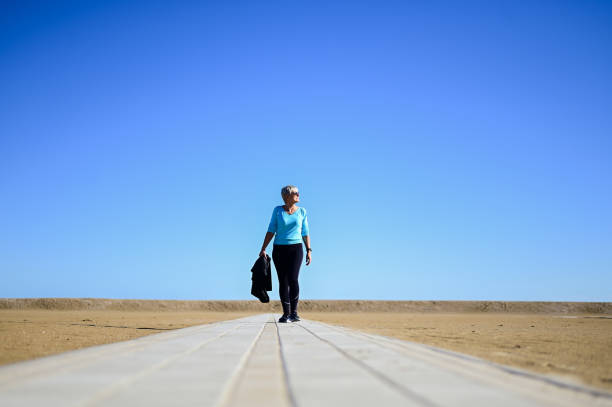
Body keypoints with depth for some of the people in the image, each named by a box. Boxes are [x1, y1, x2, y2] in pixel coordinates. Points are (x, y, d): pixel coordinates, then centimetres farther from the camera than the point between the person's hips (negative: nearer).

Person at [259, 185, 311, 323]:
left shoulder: (301, 211, 6)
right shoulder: (278, 210, 3)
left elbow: (305, 233, 9)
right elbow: (271, 231, 2)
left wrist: (309, 251, 1)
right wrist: (263, 249, -5)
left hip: (296, 249, 0)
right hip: (279, 249, 0)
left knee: (293, 279, -15)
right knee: (283, 281, -2)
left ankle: (294, 312, -5)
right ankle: (286, 314, 6)